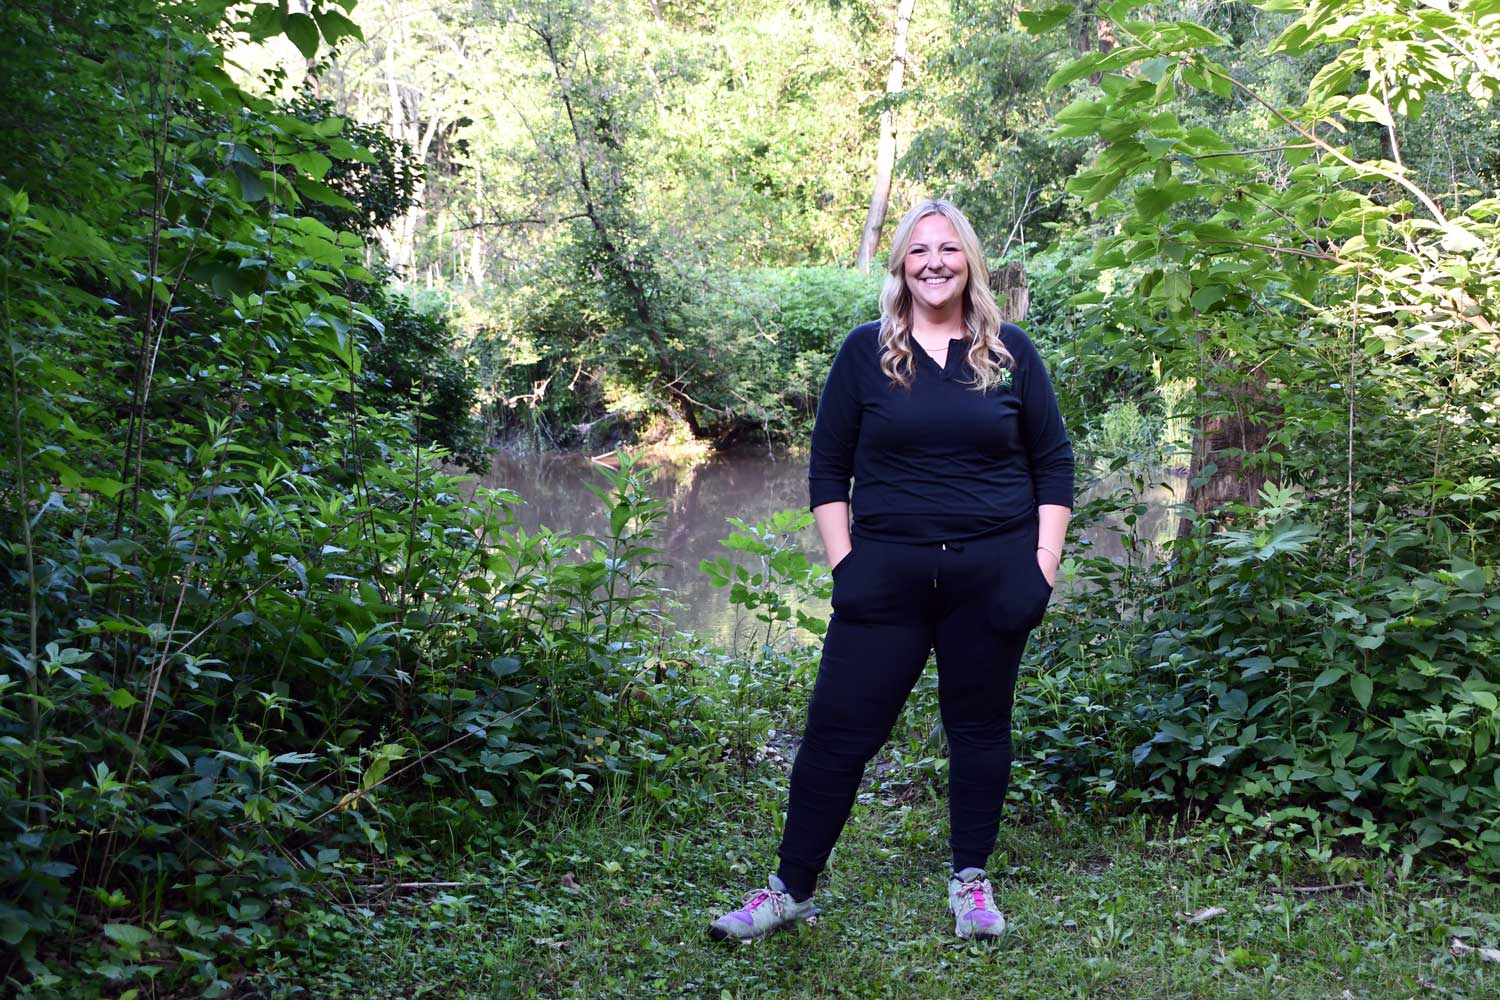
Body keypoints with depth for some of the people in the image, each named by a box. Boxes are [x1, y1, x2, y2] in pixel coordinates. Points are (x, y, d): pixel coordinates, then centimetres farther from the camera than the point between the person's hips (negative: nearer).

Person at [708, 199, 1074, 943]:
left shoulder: (1009, 351, 5)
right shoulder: (867, 351, 3)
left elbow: (1053, 462, 8)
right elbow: (828, 467, 5)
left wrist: (1045, 560, 0)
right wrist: (842, 560, -3)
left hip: (993, 574, 1)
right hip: (887, 574, 0)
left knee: (979, 727, 10)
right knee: (839, 729, 0)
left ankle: (971, 882, 26)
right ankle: (790, 890, 12)